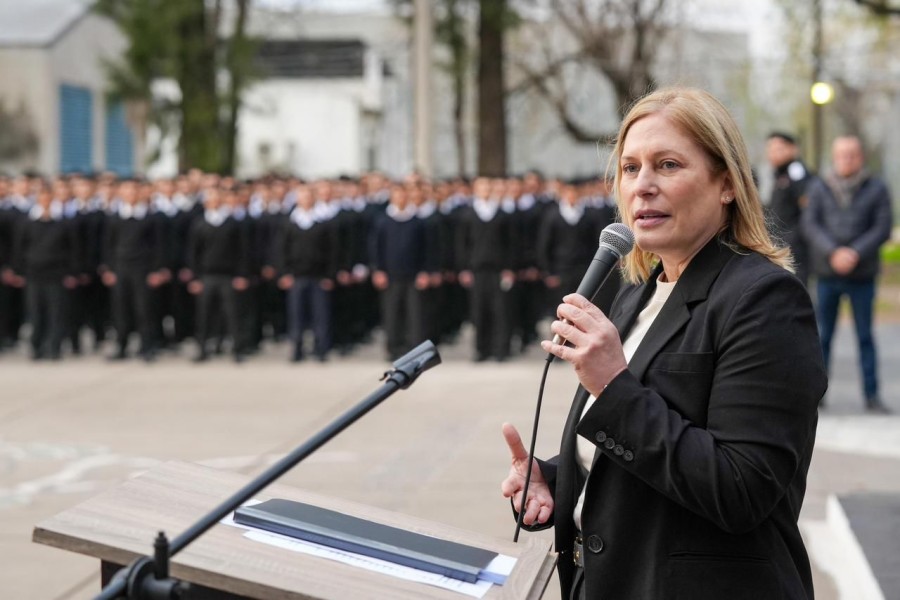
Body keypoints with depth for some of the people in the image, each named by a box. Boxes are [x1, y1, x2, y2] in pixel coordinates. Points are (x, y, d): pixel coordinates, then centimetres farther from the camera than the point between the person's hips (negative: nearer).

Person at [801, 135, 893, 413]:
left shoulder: (877, 189, 3)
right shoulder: (819, 187, 5)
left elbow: (883, 228, -3)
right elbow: (810, 224, -2)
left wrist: (855, 253, -16)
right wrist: (832, 252, -16)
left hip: (862, 275, -1)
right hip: (827, 274, 1)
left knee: (865, 336, 4)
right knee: (822, 335, 3)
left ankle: (872, 395, 8)